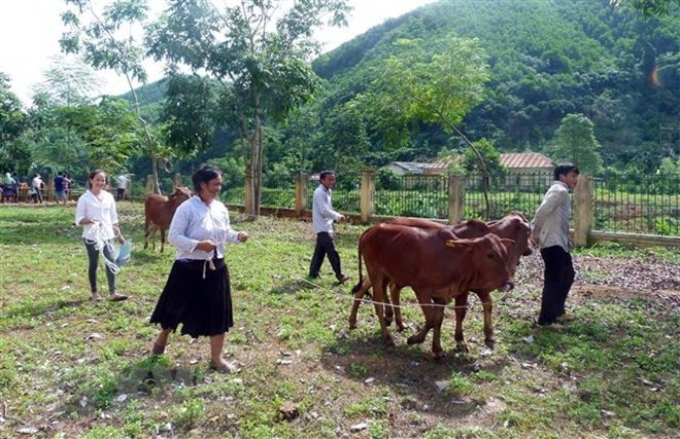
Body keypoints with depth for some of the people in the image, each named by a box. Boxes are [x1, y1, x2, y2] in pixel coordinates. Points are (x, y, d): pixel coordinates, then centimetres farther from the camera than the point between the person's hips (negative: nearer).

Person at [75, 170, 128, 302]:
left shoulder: (109, 197, 6)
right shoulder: (84, 198, -6)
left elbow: (113, 218, 12)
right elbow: (78, 220, -7)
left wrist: (119, 235, 13)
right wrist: (89, 220, -28)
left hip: (107, 235, 3)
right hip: (91, 236, -3)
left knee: (111, 262, -4)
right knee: (93, 264, 8)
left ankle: (113, 293, -4)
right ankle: (94, 292, 22)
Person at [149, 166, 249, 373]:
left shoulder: (221, 208, 4)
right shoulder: (187, 208, -15)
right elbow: (173, 236, -16)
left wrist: (237, 236, -6)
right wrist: (198, 245, -27)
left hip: (216, 267, 5)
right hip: (189, 268, -5)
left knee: (219, 312, 5)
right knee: (177, 308, 14)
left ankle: (217, 359, 17)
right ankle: (161, 341, 44)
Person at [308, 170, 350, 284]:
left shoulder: (326, 192, 16)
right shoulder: (320, 193, -15)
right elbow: (324, 211, -21)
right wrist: (338, 216, -15)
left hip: (326, 227, 10)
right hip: (323, 227, -10)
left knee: (320, 251, 13)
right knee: (332, 251, -11)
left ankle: (313, 273, 20)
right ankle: (339, 275, -11)